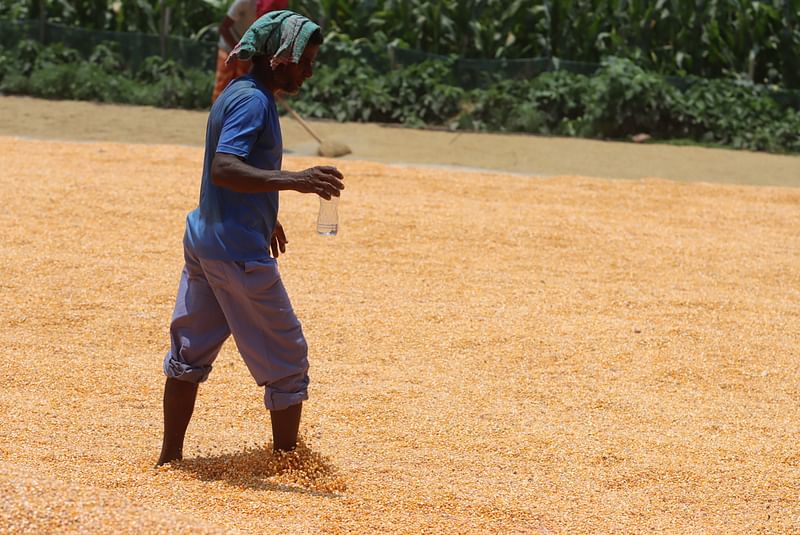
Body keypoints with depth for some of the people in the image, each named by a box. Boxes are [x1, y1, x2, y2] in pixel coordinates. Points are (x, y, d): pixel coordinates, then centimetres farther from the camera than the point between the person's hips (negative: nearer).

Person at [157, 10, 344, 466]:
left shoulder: (239, 94, 13)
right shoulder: (253, 101, -17)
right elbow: (223, 169, -30)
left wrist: (264, 217, 37)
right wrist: (294, 181, -40)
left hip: (204, 241, 10)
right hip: (239, 252, -10)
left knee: (191, 353, 15)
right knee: (287, 358, 1)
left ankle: (170, 459, 22)